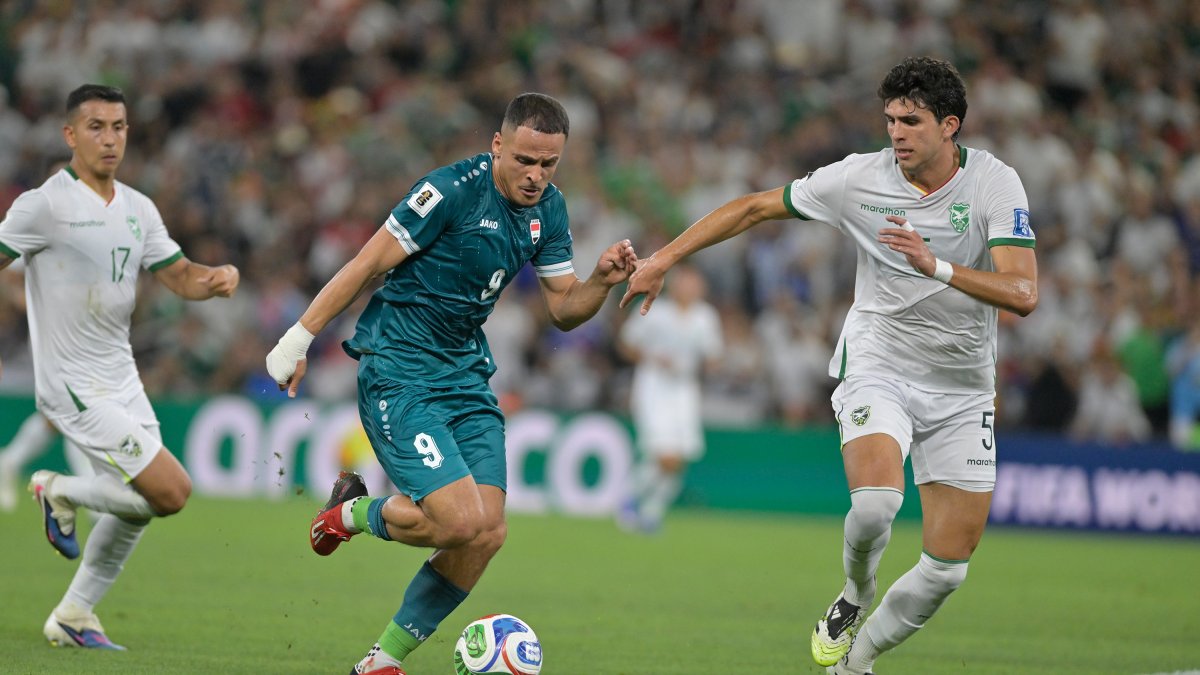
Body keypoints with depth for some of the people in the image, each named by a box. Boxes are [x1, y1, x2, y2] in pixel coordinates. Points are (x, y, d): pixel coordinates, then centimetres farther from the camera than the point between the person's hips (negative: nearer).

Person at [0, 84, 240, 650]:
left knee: (138, 506, 11)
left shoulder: (138, 209, 9)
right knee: (171, 491, -14)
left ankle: (73, 616, 24)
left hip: (120, 379, 8)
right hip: (74, 385, -8)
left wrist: (219, 278, -10)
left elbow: (180, 275, 12)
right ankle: (60, 492, 9)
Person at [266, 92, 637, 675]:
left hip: (467, 376, 7)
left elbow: (563, 309, 12)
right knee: (460, 521, -21)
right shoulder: (452, 190, -18)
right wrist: (298, 341, -10)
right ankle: (354, 512, 11)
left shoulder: (547, 208, 5)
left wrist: (602, 281, -10)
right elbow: (366, 265, -12)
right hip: (398, 374, -7)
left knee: (488, 534, -5)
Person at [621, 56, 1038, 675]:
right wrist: (663, 259, 1)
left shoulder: (995, 184, -11)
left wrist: (936, 265, -36)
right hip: (877, 371, -1)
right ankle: (854, 598, 3)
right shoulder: (861, 177, -8)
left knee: (947, 568, -3)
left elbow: (1023, 294, -22)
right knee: (874, 503, -30)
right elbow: (755, 207, 3)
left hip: (963, 389, 1)